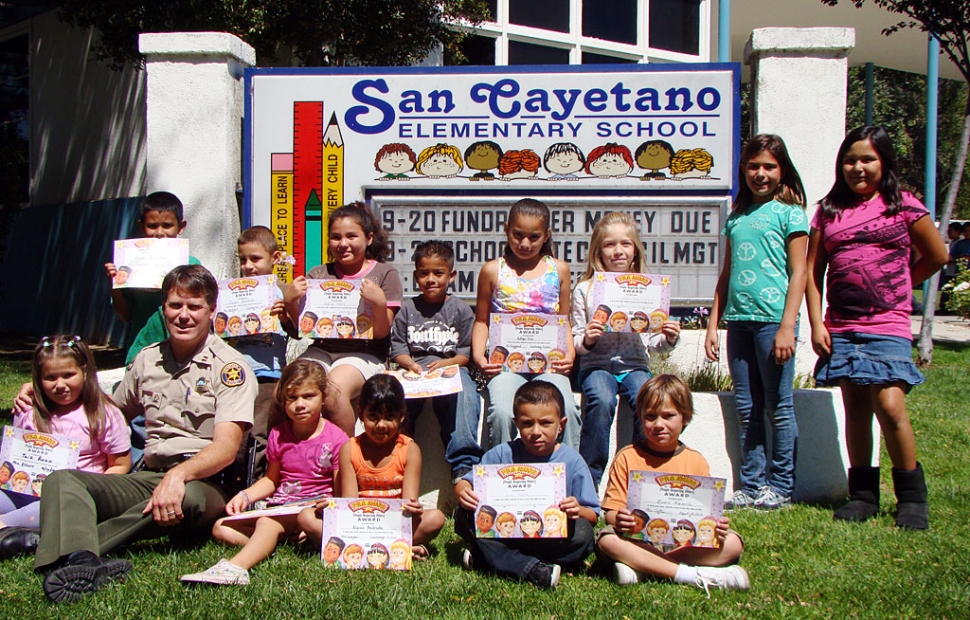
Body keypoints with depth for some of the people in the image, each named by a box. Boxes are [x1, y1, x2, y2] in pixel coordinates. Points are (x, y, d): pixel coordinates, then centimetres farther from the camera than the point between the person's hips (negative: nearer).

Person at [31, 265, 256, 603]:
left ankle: (62, 545, -34)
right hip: (147, 478, 5)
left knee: (189, 497, -40)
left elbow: (226, 448, -13)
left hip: (205, 483, -5)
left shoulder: (229, 366, -2)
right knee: (61, 480, -19)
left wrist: (179, 474, -31)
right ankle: (81, 562, -48)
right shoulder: (147, 360, 15)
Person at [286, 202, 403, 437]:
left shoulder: (385, 274, 5)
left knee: (335, 391, -34)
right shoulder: (319, 274, 14)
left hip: (363, 353, -3)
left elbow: (381, 333, -2)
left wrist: (379, 302, -20)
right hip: (321, 349, 3)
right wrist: (290, 302, -8)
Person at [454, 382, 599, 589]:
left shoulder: (572, 461, -2)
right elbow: (464, 482, 3)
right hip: (504, 531, 1)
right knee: (465, 515, -20)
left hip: (552, 536, -1)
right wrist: (463, 492, -23)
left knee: (583, 533, -30)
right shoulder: (503, 454, 2)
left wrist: (578, 511, -28)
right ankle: (532, 570, -31)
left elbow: (593, 516, -3)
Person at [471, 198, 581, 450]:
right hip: (506, 363, -1)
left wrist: (569, 353, 0)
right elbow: (482, 320, 14)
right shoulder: (493, 270, 9)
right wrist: (478, 355, -3)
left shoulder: (558, 269, 13)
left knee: (565, 410, -26)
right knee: (502, 412, -28)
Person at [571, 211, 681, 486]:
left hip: (635, 363, 1)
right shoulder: (585, 290, 9)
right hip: (596, 364, -1)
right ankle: (588, 479, -20)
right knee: (601, 401, -33)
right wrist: (585, 340, -12)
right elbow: (575, 342, 10)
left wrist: (668, 339, -6)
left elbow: (652, 342, 14)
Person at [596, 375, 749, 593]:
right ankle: (693, 575, -29)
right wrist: (618, 521, -25)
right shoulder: (627, 457, 3)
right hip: (639, 540, -2)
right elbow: (611, 512, -1)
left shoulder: (696, 462, 9)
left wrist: (717, 527, -15)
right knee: (607, 541, -31)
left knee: (733, 543, -21)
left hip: (686, 542, 2)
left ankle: (641, 567, -26)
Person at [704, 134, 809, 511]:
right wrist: (713, 324, 12)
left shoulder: (789, 212, 0)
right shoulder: (737, 216, 16)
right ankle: (752, 486, 16)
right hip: (739, 319, 6)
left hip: (773, 318, -5)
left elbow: (798, 273, -5)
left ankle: (780, 487, 11)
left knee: (778, 407, 1)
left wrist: (787, 327, -13)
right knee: (746, 409, 8)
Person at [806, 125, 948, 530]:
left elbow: (937, 256, 12)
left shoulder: (903, 206, 3)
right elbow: (814, 270, 9)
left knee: (890, 407, -13)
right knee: (855, 409, 7)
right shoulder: (829, 211, 10)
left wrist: (896, 286, 11)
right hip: (841, 327, 4)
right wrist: (816, 323, 1)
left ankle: (912, 497, 3)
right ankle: (862, 494, 16)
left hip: (888, 326, -3)